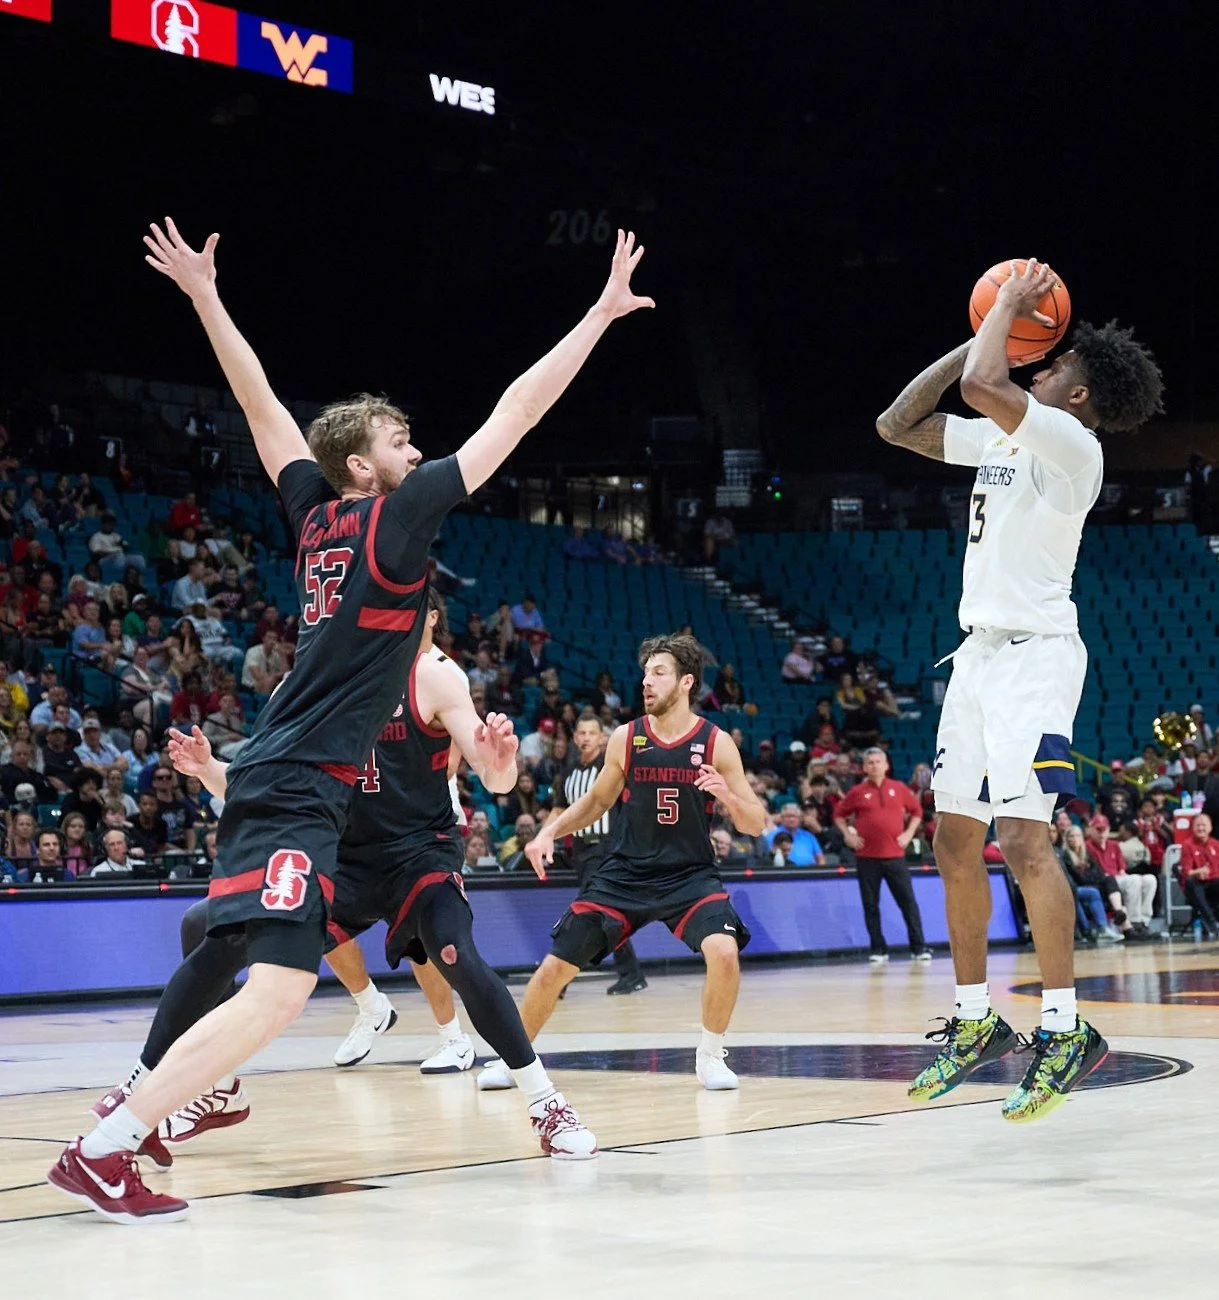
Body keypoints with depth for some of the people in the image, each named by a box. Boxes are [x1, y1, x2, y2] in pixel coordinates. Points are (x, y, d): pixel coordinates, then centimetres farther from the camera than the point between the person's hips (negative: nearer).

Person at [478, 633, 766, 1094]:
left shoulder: (716, 743, -8)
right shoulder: (626, 738, -3)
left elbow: (756, 824, -6)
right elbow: (597, 801, 13)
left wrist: (728, 796, -27)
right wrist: (550, 831, -2)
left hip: (690, 875, -2)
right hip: (624, 873, 2)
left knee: (724, 951, -28)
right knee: (555, 967, -2)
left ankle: (710, 1056, -4)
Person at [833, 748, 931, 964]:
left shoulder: (898, 789, 7)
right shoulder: (857, 792, 5)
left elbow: (917, 811, 17)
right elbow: (839, 815, 15)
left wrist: (909, 833, 5)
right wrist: (848, 835, 3)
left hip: (895, 855, 0)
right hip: (867, 856, 0)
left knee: (908, 901, -3)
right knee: (870, 905, 2)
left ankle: (919, 948, 3)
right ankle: (878, 950, 9)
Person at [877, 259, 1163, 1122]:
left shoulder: (1069, 442, -11)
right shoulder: (999, 436, 15)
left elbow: (982, 384, -26)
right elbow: (897, 426, 19)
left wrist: (1009, 305, -8)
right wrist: (986, 330, 13)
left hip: (1034, 654, -9)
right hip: (980, 652, 9)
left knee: (1023, 839, -17)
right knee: (955, 840, 10)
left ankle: (1066, 1031, -12)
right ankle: (976, 1024, 18)